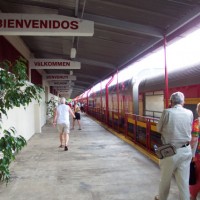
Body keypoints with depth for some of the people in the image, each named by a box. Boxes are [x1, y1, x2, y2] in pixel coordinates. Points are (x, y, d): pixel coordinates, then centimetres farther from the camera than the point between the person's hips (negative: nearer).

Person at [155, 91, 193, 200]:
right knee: (184, 180, 13)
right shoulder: (189, 113, -5)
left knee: (165, 178, 17)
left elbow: (159, 129, -3)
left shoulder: (167, 112, -13)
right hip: (186, 150, 2)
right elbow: (190, 129, 6)